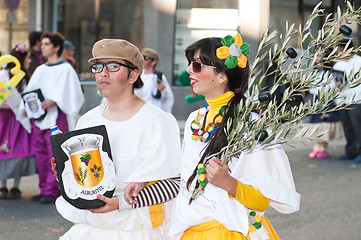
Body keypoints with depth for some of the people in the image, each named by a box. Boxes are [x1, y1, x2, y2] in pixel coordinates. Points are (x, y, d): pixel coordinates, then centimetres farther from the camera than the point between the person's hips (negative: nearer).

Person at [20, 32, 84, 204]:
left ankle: (52, 191, -5)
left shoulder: (66, 69, -1)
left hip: (56, 115, -6)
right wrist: (26, 106, -2)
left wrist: (53, 101, -24)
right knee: (40, 153, 6)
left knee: (54, 154, -8)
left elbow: (67, 92, -9)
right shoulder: (40, 70, 17)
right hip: (39, 116, 7)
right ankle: (44, 189, 13)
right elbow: (30, 90, 15)